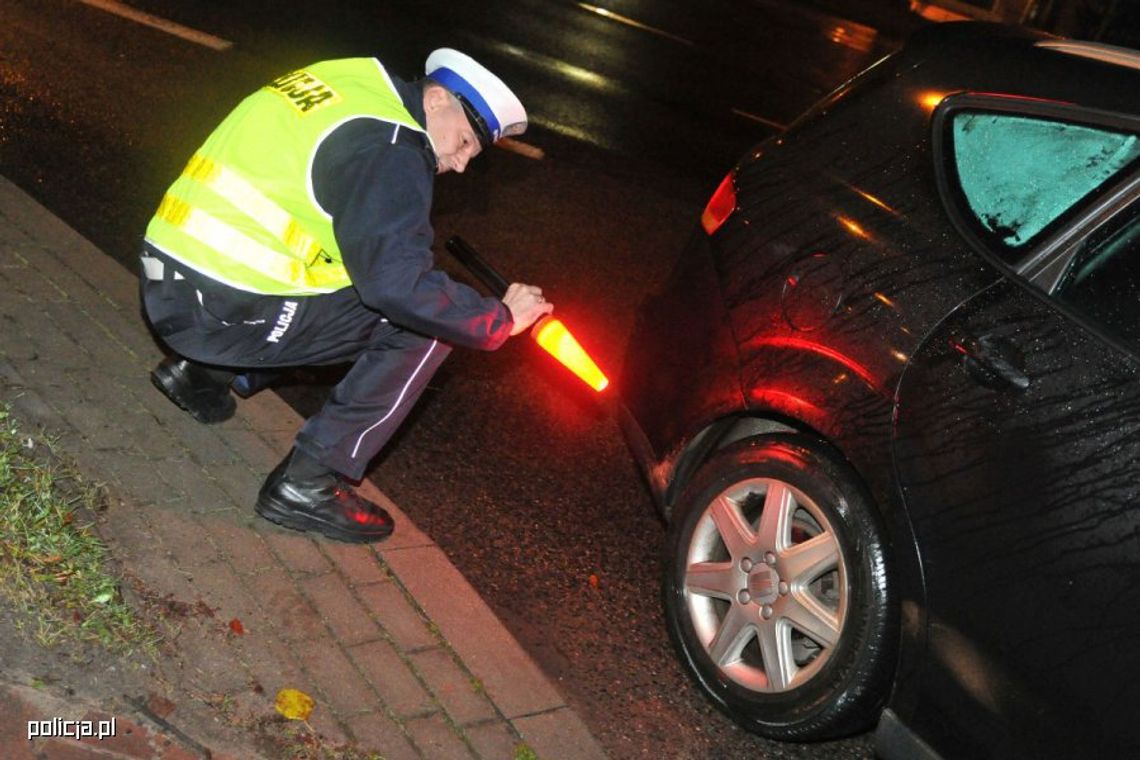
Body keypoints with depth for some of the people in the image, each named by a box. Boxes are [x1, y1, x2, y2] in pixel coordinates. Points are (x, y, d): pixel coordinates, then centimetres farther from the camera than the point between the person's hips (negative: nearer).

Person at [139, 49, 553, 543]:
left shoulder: (357, 80, 13)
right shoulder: (389, 150, -15)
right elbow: (399, 284, -25)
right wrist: (500, 319, -11)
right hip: (218, 311, -9)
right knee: (425, 327, -7)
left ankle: (203, 370, 20)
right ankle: (307, 483, -3)